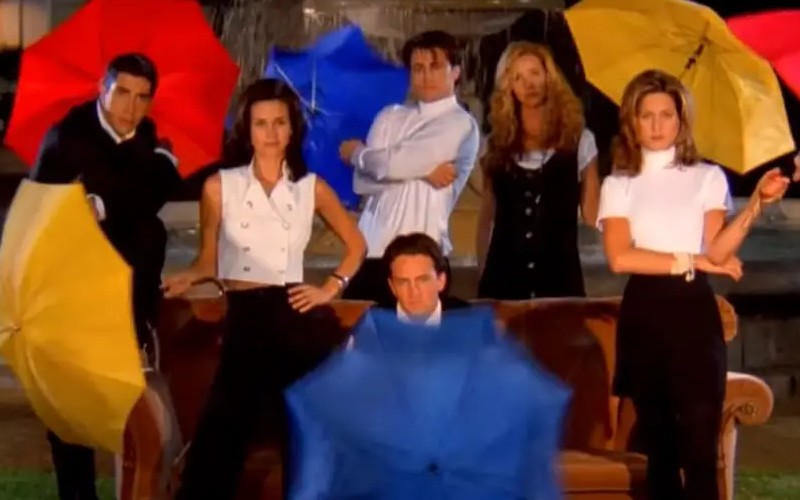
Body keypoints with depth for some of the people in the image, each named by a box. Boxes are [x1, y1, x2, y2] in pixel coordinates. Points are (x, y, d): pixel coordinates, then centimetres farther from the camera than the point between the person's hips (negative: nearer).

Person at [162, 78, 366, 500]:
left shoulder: (312, 187, 6)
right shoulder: (219, 186, 3)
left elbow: (356, 244, 17)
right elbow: (208, 261, 6)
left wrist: (331, 288, 4)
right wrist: (187, 278, -14)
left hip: (299, 320, 1)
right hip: (244, 322, -1)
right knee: (220, 436, -4)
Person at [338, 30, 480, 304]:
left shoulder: (459, 124, -3)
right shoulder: (390, 117, 14)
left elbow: (392, 163, -12)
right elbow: (362, 180, 1)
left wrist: (355, 152, 7)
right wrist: (422, 171, -10)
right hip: (370, 252, 5)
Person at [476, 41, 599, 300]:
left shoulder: (579, 140, 5)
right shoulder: (498, 143, 10)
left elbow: (592, 212, 6)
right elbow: (487, 215, 12)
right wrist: (482, 272, 7)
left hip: (559, 272, -1)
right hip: (504, 272, 1)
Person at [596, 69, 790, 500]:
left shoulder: (707, 178, 7)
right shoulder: (618, 185, 8)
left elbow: (718, 252, -7)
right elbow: (620, 258, -7)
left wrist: (758, 202, -20)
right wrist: (691, 261, -8)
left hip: (693, 312, -1)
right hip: (642, 315, 2)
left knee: (699, 448, -8)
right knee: (659, 447, 8)